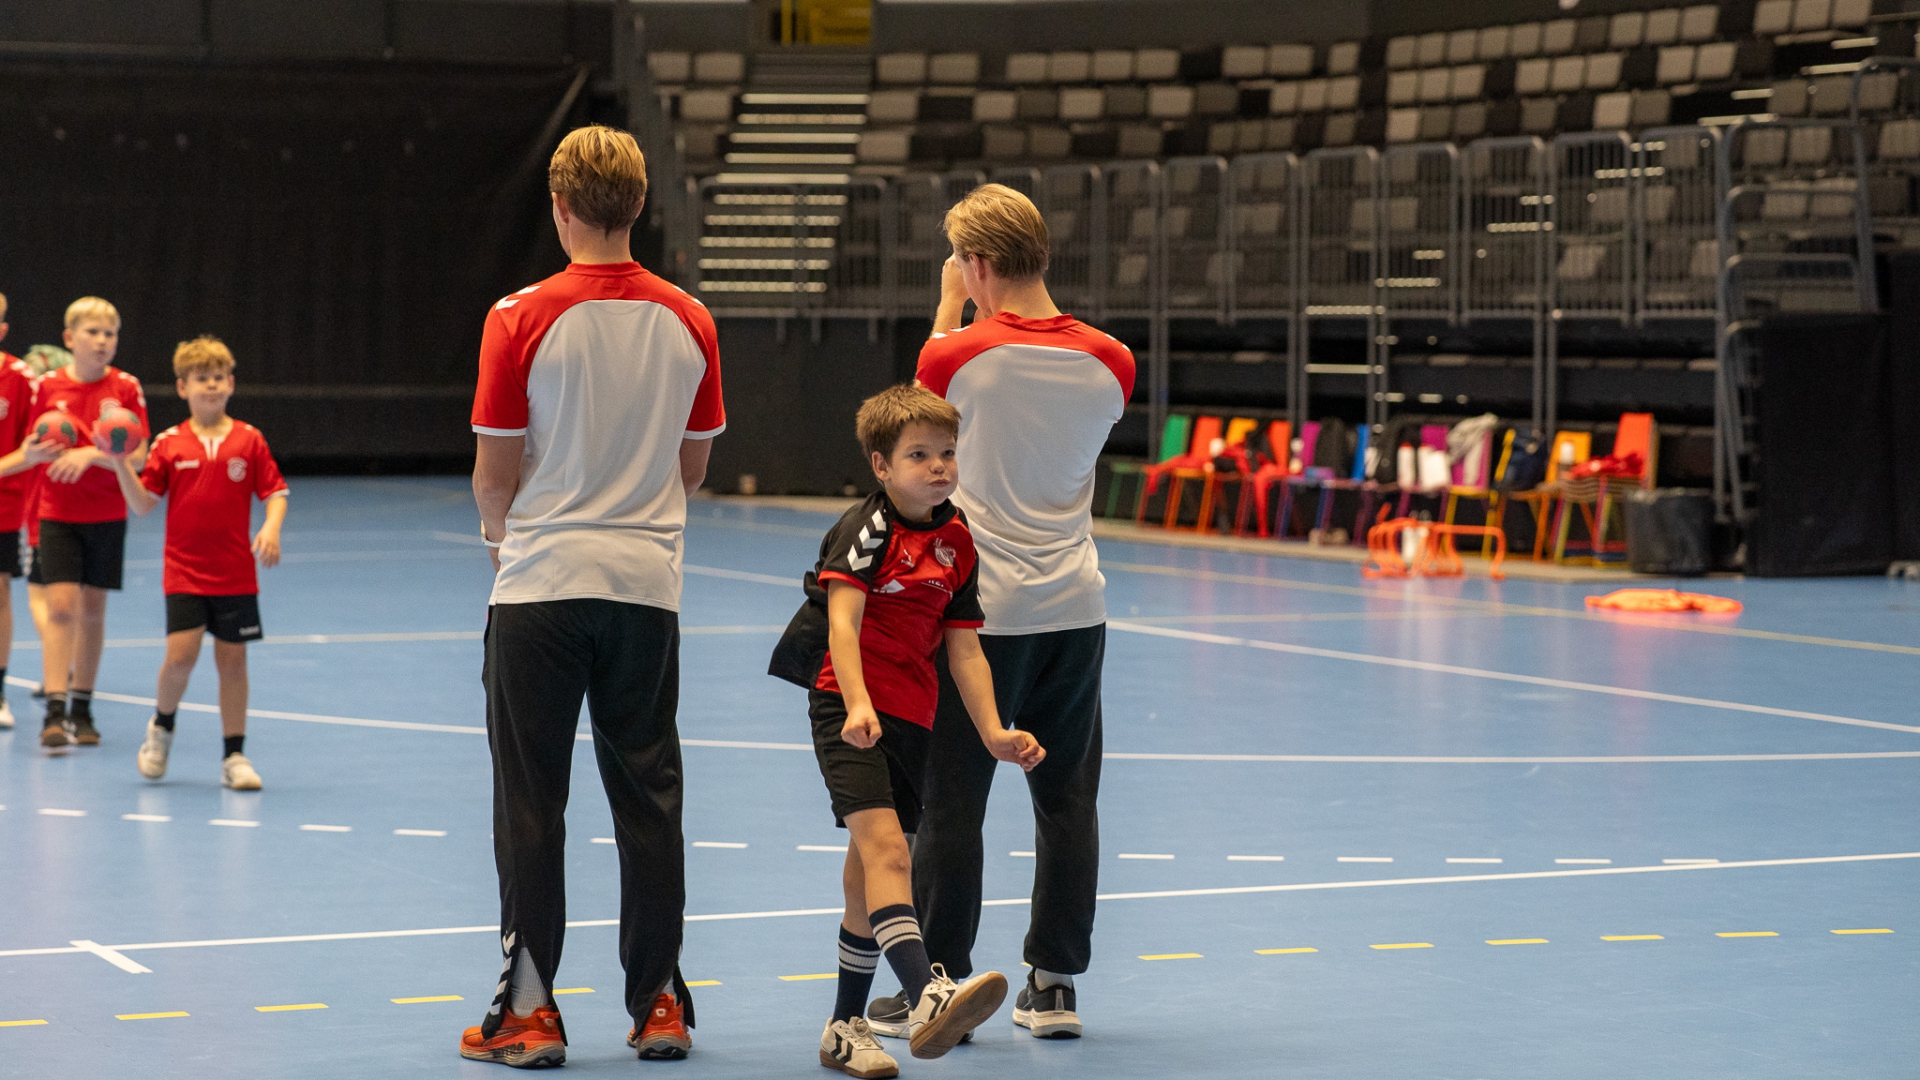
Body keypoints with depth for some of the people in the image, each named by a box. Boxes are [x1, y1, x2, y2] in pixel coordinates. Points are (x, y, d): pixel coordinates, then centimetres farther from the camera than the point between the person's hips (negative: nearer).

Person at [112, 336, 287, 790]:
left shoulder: (249, 440, 1)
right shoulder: (169, 443, 0)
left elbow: (275, 493, 2)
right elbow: (143, 504, 0)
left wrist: (271, 528, -16)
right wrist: (121, 464, -14)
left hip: (236, 574, 1)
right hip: (184, 571, -1)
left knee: (232, 659, 3)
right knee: (181, 654, -12)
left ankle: (234, 757, 11)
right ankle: (162, 727, 18)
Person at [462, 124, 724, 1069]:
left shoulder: (523, 318, -10)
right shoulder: (688, 323, 2)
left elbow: (496, 475, -6)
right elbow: (693, 467, 10)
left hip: (542, 584, -3)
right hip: (647, 584, 3)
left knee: (531, 803, 3)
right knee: (647, 798, 9)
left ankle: (529, 1010, 4)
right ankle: (658, 1003, 12)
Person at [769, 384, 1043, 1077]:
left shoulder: (957, 544, 12)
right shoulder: (866, 527, -7)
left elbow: (964, 649, 14)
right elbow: (843, 619, -18)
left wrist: (992, 731, 4)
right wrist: (858, 705, -31)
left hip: (911, 719, 7)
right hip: (847, 708, -7)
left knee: (867, 872, 14)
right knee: (884, 845, -24)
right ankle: (926, 998, -41)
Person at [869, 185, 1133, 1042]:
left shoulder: (957, 354, -13)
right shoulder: (1109, 361, -2)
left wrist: (949, 308, 16)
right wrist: (1015, 309, 16)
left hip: (981, 609, -4)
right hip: (1075, 608, 4)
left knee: (952, 806, 3)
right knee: (1066, 801, 9)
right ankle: (1054, 987, 14)